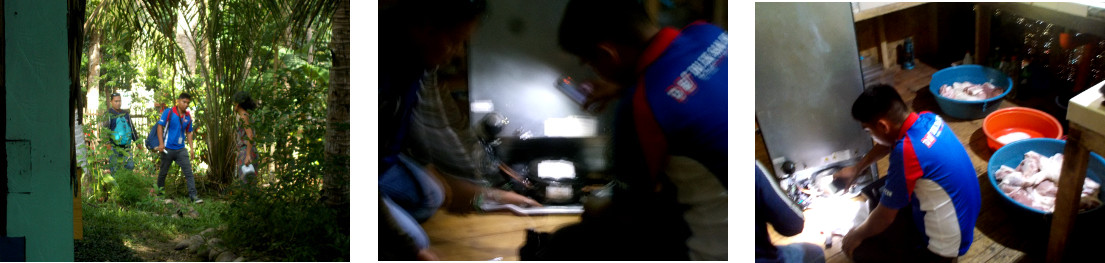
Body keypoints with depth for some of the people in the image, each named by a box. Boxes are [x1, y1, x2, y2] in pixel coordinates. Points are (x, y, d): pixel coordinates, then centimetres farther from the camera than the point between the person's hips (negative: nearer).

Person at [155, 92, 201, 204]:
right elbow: (160, 126, -6)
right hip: (168, 148, -3)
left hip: (181, 149, 4)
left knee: (188, 171, -7)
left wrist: (192, 148, 10)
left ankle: (193, 195, -11)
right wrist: (161, 143, -14)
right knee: (163, 171, 10)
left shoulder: (187, 116, 7)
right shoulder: (168, 112, -7)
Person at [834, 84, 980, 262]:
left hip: (943, 244, -9)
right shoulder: (928, 119, -8)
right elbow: (888, 144, 18)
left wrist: (857, 235, -1)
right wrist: (856, 169, 26)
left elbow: (884, 217, -19)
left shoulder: (906, 152, -33)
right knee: (879, 190, 21)